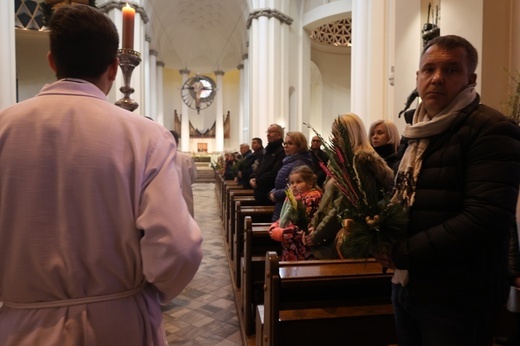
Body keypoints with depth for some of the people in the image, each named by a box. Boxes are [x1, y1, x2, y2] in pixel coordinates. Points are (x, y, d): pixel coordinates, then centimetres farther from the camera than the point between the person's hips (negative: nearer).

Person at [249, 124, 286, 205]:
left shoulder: (281, 152, -13)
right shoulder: (267, 150, 18)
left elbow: (274, 173, -22)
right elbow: (259, 167, 22)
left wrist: (258, 181, -15)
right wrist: (253, 178, 2)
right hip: (260, 193, 9)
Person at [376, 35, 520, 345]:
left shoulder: (491, 130, -15)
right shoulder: (420, 133, 11)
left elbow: (485, 220, -25)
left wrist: (402, 253, -19)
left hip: (456, 298, -8)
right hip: (407, 286, 8)